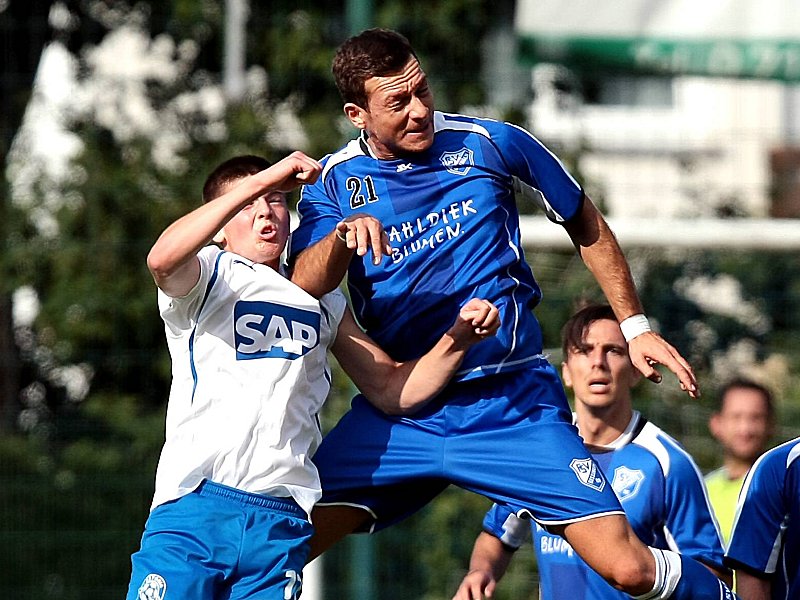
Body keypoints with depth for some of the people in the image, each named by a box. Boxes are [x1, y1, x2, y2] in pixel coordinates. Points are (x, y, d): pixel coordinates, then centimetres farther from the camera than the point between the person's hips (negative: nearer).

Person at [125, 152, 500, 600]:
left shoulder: (324, 305, 25)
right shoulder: (204, 276, 8)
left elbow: (393, 389, 28)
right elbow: (163, 259, -18)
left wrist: (458, 339, 9)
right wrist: (261, 181, -21)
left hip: (281, 524, 4)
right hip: (195, 507, -4)